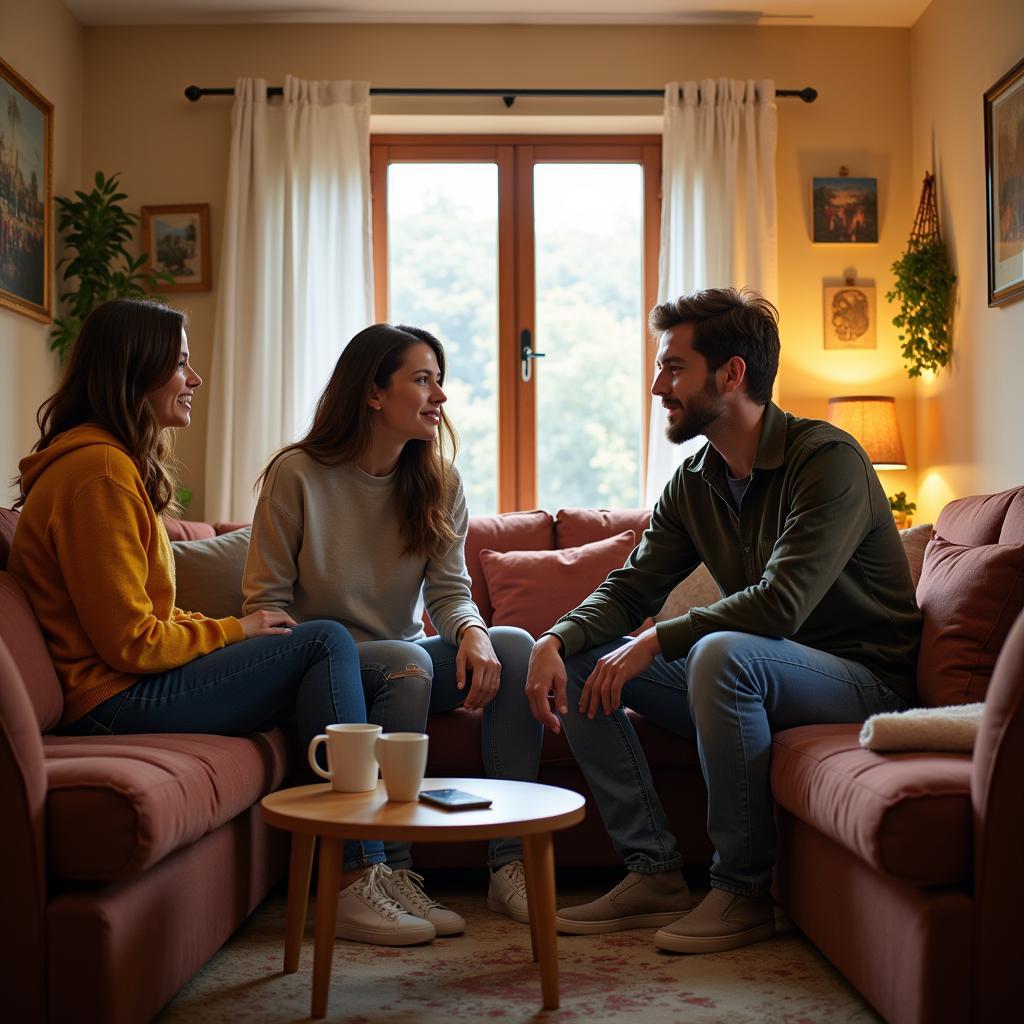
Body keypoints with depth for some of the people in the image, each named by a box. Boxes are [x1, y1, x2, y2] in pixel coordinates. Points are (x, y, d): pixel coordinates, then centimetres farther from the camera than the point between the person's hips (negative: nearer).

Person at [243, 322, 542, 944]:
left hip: (405, 663, 5)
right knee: (406, 662, -35)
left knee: (515, 646, -20)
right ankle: (386, 876, -28)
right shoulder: (298, 475, -11)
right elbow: (265, 603, -10)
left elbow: (450, 590, 0)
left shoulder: (438, 483, 3)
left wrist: (472, 632, -24)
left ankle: (510, 864, -20)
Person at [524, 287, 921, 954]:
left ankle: (744, 892, -21)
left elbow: (780, 602, -30)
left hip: (864, 680, -8)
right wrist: (555, 642, -15)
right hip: (757, 675, 8)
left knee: (723, 653, -38)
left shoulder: (827, 459, -18)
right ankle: (655, 873, -4)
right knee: (579, 663, -4)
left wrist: (655, 641, -25)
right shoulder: (694, 483, 6)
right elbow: (629, 589, 4)